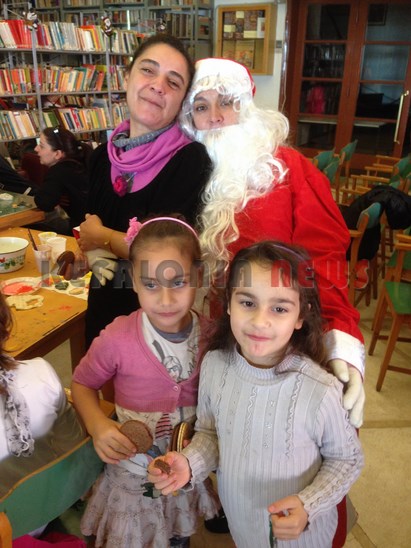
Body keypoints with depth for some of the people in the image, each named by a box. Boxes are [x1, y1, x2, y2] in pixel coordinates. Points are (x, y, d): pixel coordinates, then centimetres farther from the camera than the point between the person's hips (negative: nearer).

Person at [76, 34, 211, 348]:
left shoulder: (190, 158, -18)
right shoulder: (103, 156, 0)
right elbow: (90, 229, 10)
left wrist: (101, 236, -11)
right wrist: (85, 253, -12)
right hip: (104, 308, 6)